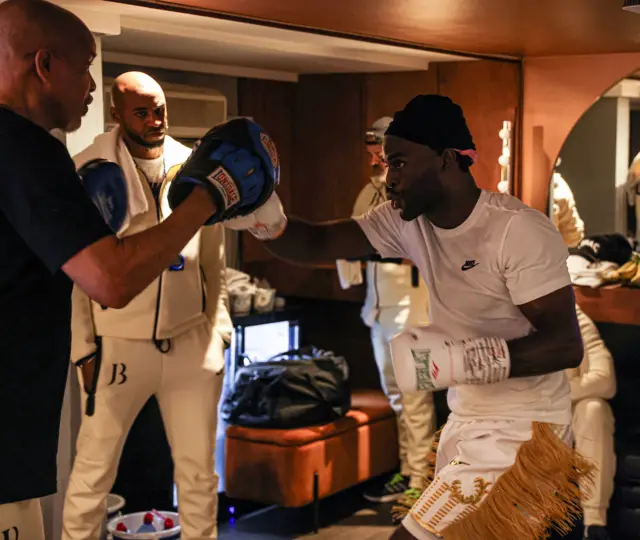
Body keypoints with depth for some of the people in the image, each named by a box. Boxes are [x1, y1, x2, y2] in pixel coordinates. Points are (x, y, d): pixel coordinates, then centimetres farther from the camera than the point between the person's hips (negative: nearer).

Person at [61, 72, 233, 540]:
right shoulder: (88, 171, -5)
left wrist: (220, 326, 9)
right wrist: (82, 346, -5)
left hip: (192, 339, 3)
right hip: (119, 343, -3)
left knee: (199, 469, 12)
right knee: (94, 470, 7)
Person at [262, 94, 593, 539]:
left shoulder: (521, 231, -22)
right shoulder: (408, 222, -2)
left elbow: (566, 345, -24)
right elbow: (316, 244, -7)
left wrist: (463, 359, -35)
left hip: (518, 434, -8)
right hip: (468, 422, 8)